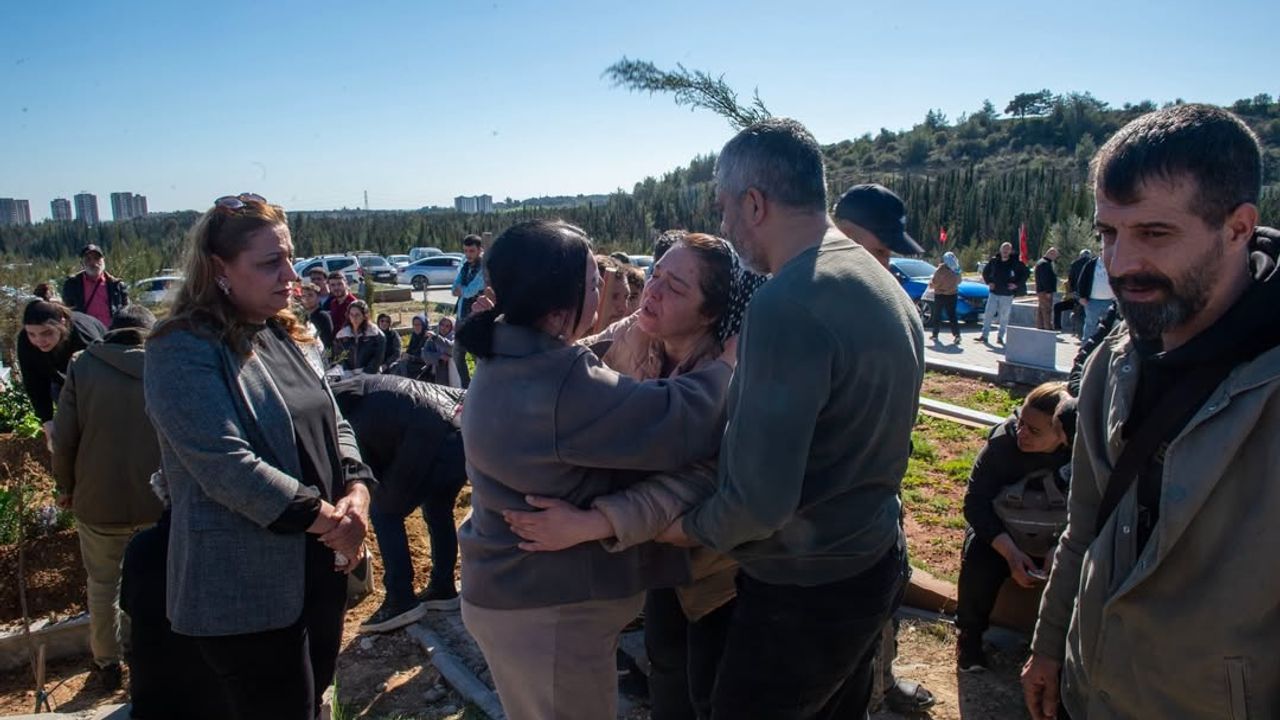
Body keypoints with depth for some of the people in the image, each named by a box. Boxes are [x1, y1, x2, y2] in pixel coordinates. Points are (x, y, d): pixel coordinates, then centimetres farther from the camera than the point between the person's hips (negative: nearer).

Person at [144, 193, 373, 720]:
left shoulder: (290, 336, 9)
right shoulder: (183, 352, -15)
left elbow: (332, 426, 10)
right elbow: (228, 467, -24)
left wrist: (356, 491, -9)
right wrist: (328, 518, -20)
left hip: (320, 571, 7)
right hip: (247, 592, -7)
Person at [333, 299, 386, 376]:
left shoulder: (377, 335, 2)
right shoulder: (341, 336, 13)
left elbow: (377, 359, -2)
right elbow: (338, 358, 12)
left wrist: (365, 374, -13)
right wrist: (347, 374, -3)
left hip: (370, 376, -2)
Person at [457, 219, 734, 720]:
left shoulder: (510, 354, 0)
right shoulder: (560, 383, -32)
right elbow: (682, 421, -31)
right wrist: (732, 357, -16)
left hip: (513, 588, 9)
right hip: (548, 609, -9)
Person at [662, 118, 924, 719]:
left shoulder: (787, 303, -26)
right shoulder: (882, 284, 5)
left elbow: (760, 498, -28)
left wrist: (692, 527, -10)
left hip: (805, 591, -9)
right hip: (876, 562, 9)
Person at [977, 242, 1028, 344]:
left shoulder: (1016, 262, -7)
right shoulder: (994, 260, 0)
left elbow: (1025, 274, 3)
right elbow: (985, 271, 16)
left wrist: (1017, 284, -7)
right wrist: (989, 282, 4)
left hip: (1007, 294, -2)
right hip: (993, 293, 2)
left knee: (1004, 317, 5)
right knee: (988, 314, 0)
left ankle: (1000, 336, 14)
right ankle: (984, 335, 5)